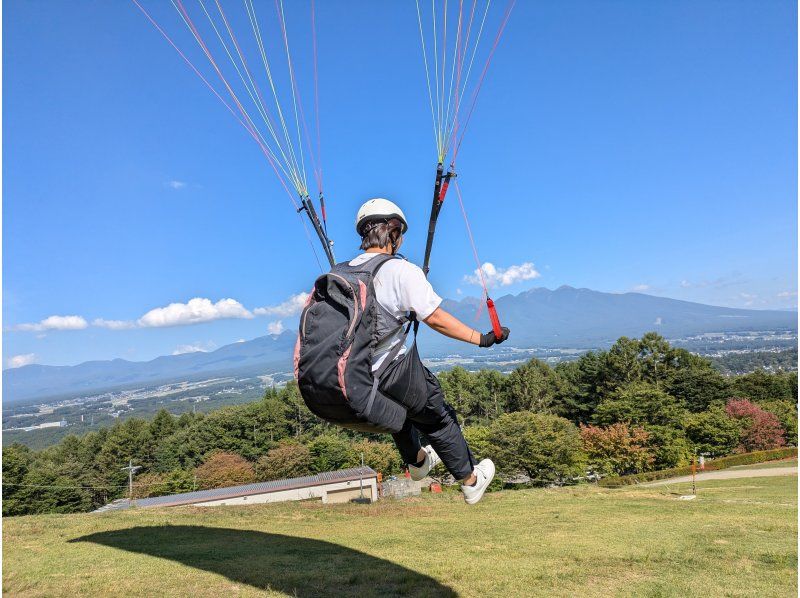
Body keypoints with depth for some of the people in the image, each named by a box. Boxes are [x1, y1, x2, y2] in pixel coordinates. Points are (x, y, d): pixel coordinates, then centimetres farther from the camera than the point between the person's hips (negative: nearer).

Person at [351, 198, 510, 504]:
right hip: (396, 373, -6)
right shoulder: (403, 270, -16)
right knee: (438, 419, 19)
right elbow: (436, 319, -20)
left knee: (398, 404, 36)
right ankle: (471, 481, 37)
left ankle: (416, 460, 54)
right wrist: (481, 338, -11)